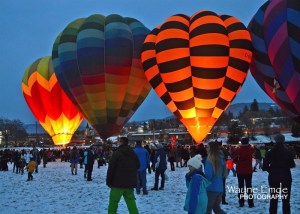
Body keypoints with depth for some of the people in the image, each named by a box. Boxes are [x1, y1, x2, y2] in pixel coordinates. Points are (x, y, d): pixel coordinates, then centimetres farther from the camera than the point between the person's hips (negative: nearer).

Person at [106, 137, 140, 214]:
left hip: (118, 183, -5)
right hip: (130, 183, 5)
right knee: (131, 202, 6)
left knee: (113, 202, 4)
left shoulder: (117, 153, -11)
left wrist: (109, 182, -5)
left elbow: (111, 169, -12)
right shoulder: (133, 153, 8)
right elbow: (137, 166, 20)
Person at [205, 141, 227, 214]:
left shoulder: (210, 160, -17)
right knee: (216, 208, 19)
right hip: (219, 188, 8)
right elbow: (223, 174, 18)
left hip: (211, 188, -8)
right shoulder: (221, 158, 8)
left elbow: (208, 175, -20)